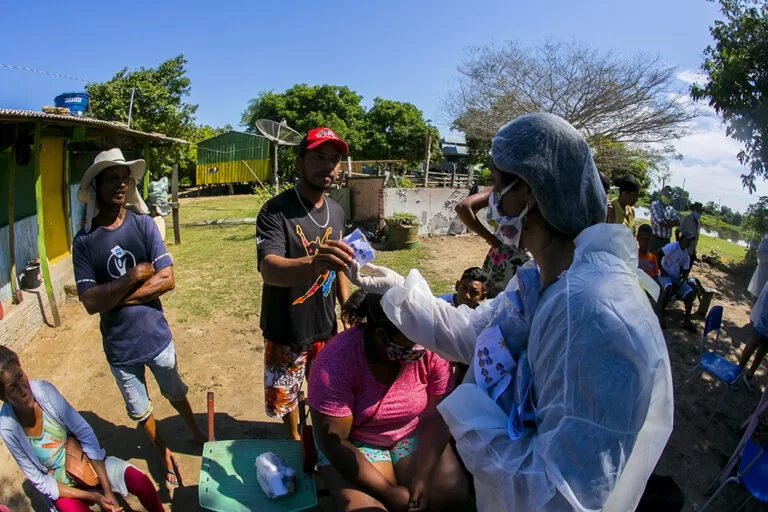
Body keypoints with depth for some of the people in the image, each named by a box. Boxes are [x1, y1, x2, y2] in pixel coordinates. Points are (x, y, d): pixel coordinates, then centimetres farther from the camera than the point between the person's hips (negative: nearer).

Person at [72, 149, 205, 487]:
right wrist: (134, 276, -22)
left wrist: (114, 296, -17)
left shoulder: (143, 224, -10)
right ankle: (165, 454, 44)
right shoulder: (84, 241, -10)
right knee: (139, 412, 19)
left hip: (156, 336, 0)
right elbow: (90, 302, -16)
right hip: (119, 348, 0)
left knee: (176, 394, 23)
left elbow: (167, 280, -16)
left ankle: (197, 435, 49)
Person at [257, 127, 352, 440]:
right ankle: (294, 438, 45)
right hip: (287, 329, -4)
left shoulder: (336, 211, 0)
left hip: (326, 324, 5)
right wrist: (313, 263, -56)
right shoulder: (275, 211, -20)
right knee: (286, 392, 16)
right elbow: (269, 269, -36)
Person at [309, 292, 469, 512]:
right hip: (354, 443, -2)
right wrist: (389, 491, -22)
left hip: (414, 435, 2)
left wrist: (422, 479, -23)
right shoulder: (336, 363, -29)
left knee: (452, 493, -17)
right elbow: (333, 443, -22)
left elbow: (437, 418, -12)